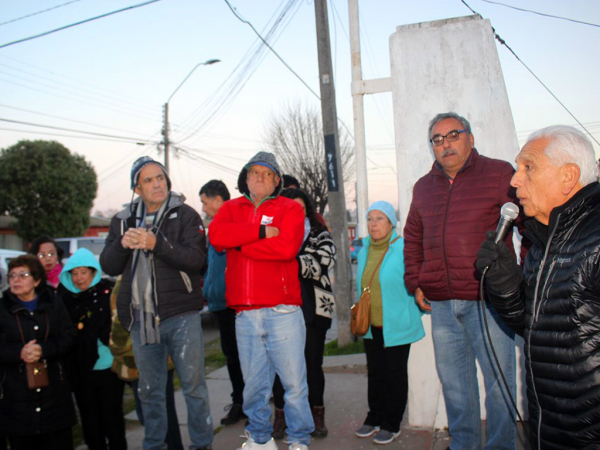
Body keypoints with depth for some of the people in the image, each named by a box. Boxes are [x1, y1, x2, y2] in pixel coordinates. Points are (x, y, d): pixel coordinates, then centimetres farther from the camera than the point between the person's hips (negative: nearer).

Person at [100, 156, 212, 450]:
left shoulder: (185, 215, 0)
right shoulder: (123, 220, 13)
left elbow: (196, 258, -13)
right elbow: (108, 266, 8)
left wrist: (157, 244, -24)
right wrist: (122, 244, -12)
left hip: (181, 315, -3)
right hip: (141, 319, 4)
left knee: (193, 385, 3)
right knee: (150, 390, 14)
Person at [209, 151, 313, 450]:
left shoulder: (290, 208, 5)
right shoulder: (231, 208, 15)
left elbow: (287, 247, -13)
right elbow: (216, 235, -7)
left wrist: (239, 244, -5)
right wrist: (261, 231, -11)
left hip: (282, 310, -3)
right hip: (245, 312, 3)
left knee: (293, 379, 2)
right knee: (254, 383, 13)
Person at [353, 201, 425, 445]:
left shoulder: (403, 248, -14)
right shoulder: (364, 251, 8)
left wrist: (414, 310, -7)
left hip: (397, 326, -6)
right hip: (371, 327, 6)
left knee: (395, 376, 6)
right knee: (375, 374, 16)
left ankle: (392, 424, 20)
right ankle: (375, 418, 31)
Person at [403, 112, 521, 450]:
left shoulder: (499, 174, -1)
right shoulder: (424, 187, 14)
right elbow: (413, 238, 24)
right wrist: (415, 283, 15)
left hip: (488, 300, -5)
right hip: (441, 305, 5)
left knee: (498, 381, 3)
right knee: (454, 384, 14)